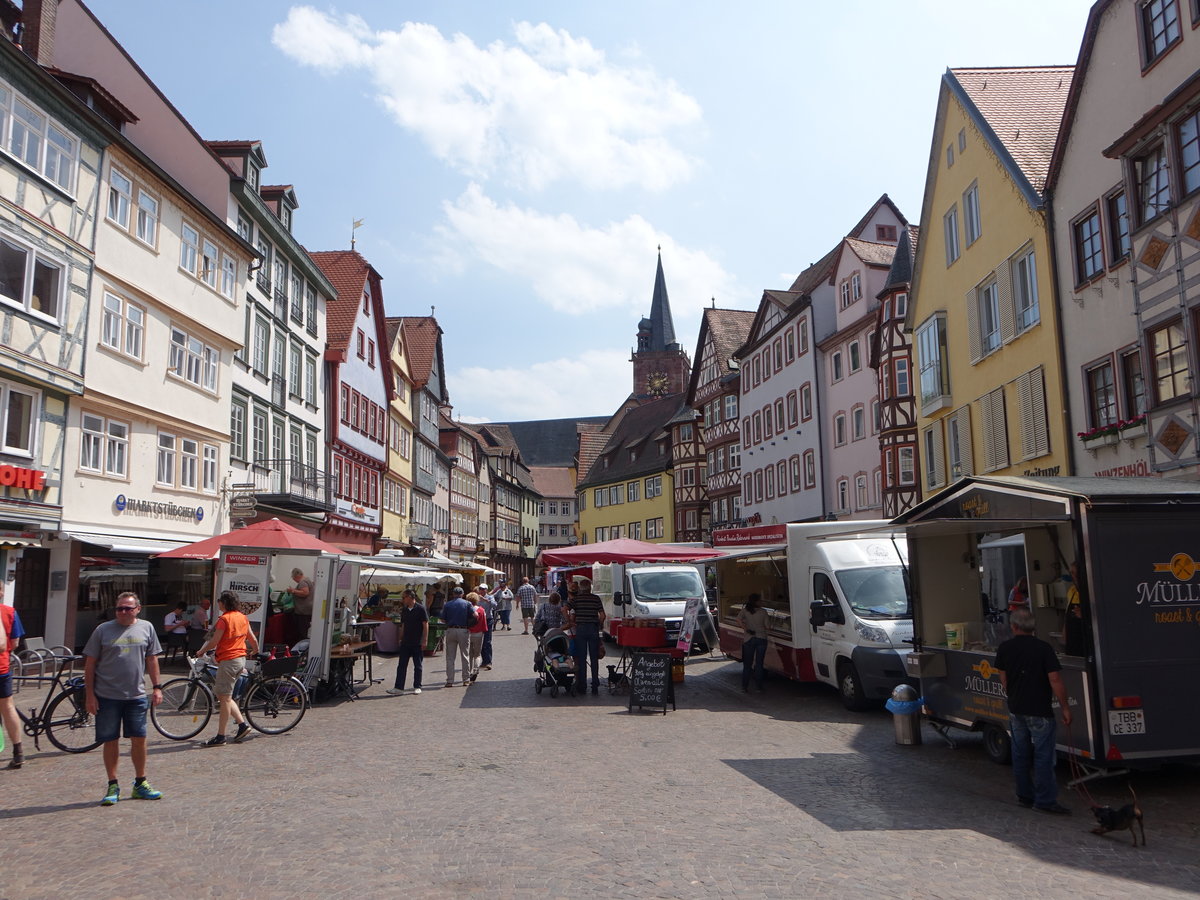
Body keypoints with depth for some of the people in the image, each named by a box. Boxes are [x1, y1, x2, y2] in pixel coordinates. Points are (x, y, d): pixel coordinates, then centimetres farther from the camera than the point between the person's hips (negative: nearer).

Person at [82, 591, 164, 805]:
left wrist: (156, 687, 8)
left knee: (139, 739, 6)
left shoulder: (146, 628, 6)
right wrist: (89, 693, -4)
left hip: (136, 695, 2)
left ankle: (140, 783, 20)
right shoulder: (103, 630, -1)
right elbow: (90, 663, 1)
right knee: (111, 741, 5)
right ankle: (112, 786, 19)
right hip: (107, 696, -2)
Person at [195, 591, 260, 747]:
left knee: (225, 698, -3)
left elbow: (214, 642, -14)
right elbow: (253, 639, 17)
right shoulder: (243, 618, 11)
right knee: (224, 696, 17)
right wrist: (255, 651, 36)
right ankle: (242, 724, 11)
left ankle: (220, 736, 1)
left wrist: (201, 651, 3)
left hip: (228, 660, -8)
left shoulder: (224, 619, -13)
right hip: (241, 659, 8)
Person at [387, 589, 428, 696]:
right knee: (401, 666, 2)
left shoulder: (420, 609, -9)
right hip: (405, 643, 6)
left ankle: (417, 687, 14)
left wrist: (424, 640, -13)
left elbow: (426, 625, -9)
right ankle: (399, 688, 4)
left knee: (417, 666, 5)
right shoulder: (404, 610, 10)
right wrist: (401, 639, 14)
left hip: (417, 643, -6)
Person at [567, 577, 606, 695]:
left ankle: (581, 686, 6)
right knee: (594, 658, 6)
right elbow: (602, 615, -1)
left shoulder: (576, 598, 2)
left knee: (581, 658, 5)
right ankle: (595, 686, 6)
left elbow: (565, 610, -8)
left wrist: (570, 622, 1)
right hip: (593, 629, 1)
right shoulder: (596, 598, 4)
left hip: (580, 628, -1)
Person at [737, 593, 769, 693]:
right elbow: (767, 626, -4)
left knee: (747, 664, 9)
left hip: (749, 639, 1)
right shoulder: (763, 612, -5)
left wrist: (746, 629, -10)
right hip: (761, 639, -1)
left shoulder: (745, 610, -1)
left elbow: (738, 620, -15)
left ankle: (744, 687, 7)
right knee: (759, 664, 7)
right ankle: (759, 687, 8)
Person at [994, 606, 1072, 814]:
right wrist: (1065, 707, -8)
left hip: (1016, 710, 5)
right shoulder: (1043, 648, -13)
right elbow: (1055, 680, -16)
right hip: (1039, 711, -5)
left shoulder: (1004, 648, 1)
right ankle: (1045, 800, 2)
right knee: (1043, 756, 0)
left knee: (1020, 754, 13)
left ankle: (1024, 795, 21)